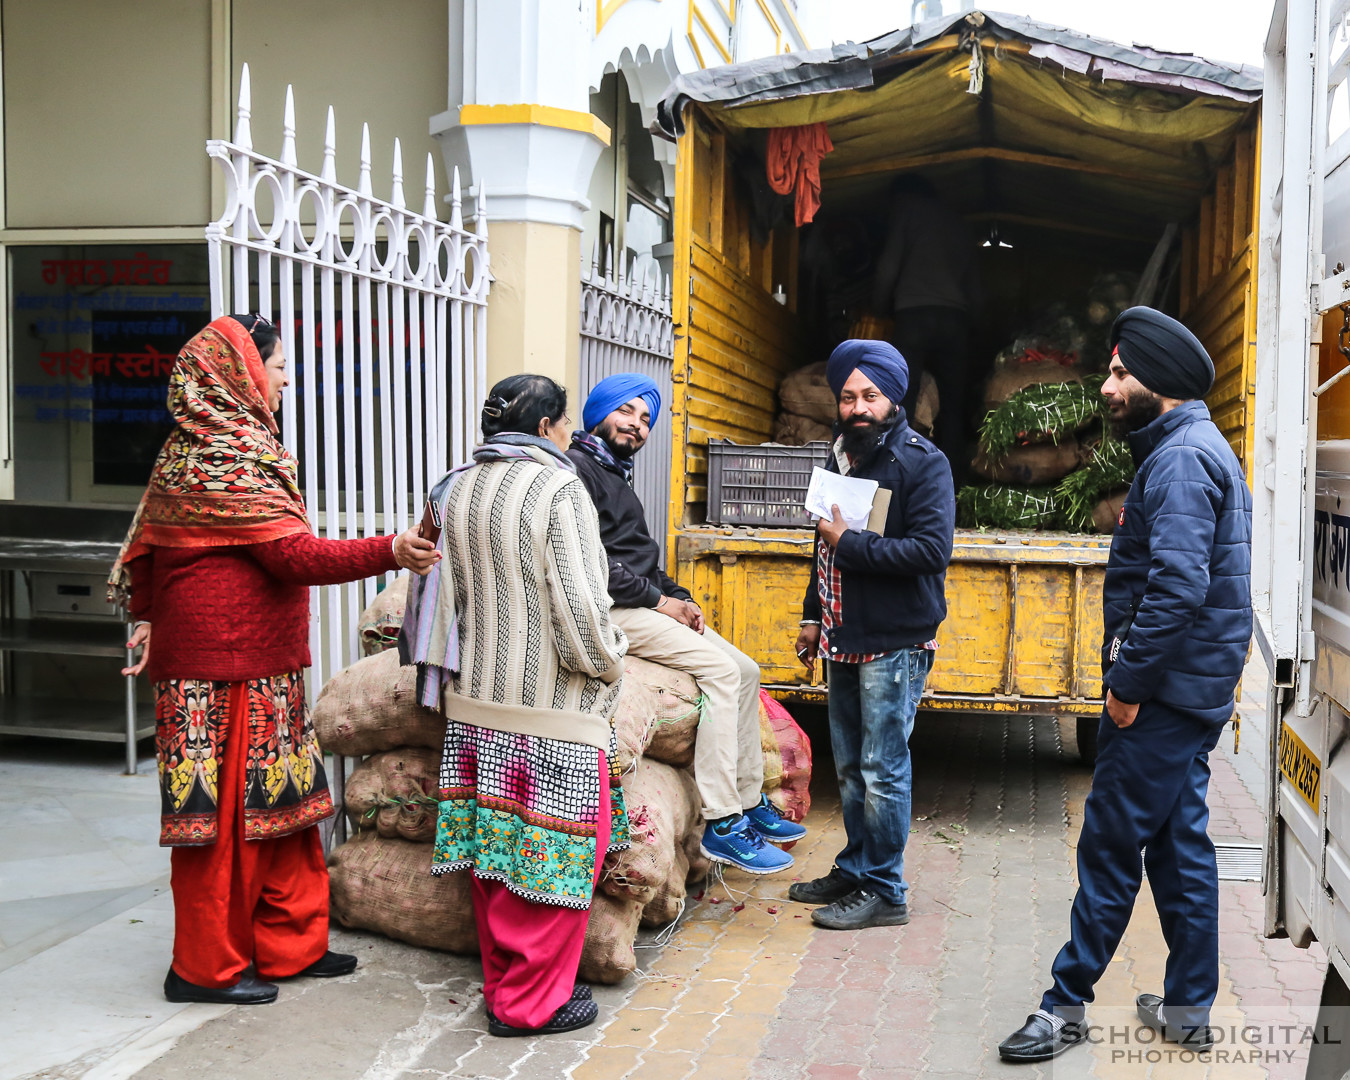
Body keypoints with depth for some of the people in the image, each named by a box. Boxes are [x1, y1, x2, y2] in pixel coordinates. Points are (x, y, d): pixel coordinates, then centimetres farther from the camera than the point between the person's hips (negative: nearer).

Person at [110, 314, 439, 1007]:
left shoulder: (190, 450, 15)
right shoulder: (232, 460, -17)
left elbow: (147, 548, 20)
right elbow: (296, 556, -23)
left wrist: (149, 617, 23)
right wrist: (390, 552, -25)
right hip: (232, 668, -10)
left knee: (279, 797, 14)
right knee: (228, 806, 0)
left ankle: (290, 943, 24)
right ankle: (206, 967, 13)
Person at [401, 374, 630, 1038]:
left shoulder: (457, 491, 8)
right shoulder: (558, 490, -14)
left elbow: (447, 596, 13)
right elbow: (581, 609, -18)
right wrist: (608, 667, -1)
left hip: (475, 699, 8)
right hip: (552, 709, -7)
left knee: (495, 849, 15)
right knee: (554, 852, 4)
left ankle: (502, 985, 27)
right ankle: (532, 1002, 12)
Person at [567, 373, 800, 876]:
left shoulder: (616, 475, 24)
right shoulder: (577, 469, -9)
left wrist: (679, 598, 8)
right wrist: (659, 600, -15)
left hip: (646, 605, 10)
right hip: (610, 609, -10)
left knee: (745, 669, 5)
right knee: (720, 667, -21)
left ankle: (748, 802, 11)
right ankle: (721, 824, -20)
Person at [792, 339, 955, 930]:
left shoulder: (922, 462, -10)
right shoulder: (842, 458, 14)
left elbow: (933, 549, -21)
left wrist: (850, 543, -18)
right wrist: (812, 615, 21)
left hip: (895, 643, -7)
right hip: (845, 639, 8)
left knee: (882, 769, -2)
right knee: (850, 766, 15)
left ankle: (884, 891, 8)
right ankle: (854, 870, 28)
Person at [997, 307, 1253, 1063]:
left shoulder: (1181, 458, -17)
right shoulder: (1197, 448, 17)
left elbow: (1178, 584, -26)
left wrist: (1128, 681, -20)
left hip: (1165, 691, -10)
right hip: (1190, 689, 10)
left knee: (1111, 845, -3)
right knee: (1179, 842, 14)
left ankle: (1068, 1004, 7)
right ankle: (1189, 1007, 23)